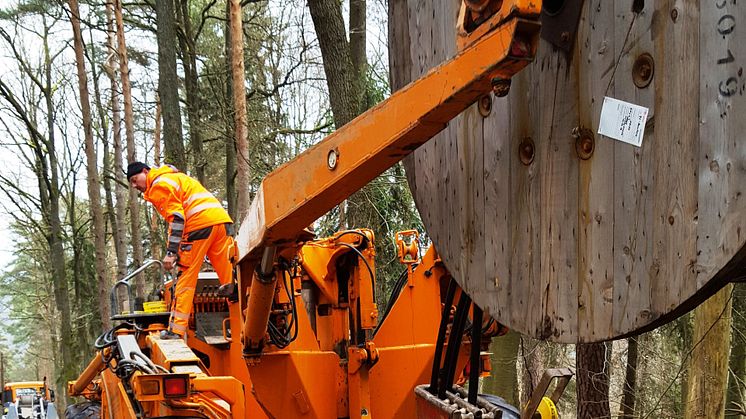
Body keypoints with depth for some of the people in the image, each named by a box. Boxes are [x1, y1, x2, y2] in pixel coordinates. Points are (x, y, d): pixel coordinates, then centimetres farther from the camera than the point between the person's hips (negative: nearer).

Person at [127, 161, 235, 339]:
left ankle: (176, 330, -3)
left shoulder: (159, 184, 3)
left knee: (185, 277, -3)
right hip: (222, 220, 8)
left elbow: (176, 218, -10)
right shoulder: (176, 178, 31)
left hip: (201, 223, -8)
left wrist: (171, 252, -13)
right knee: (230, 276, 5)